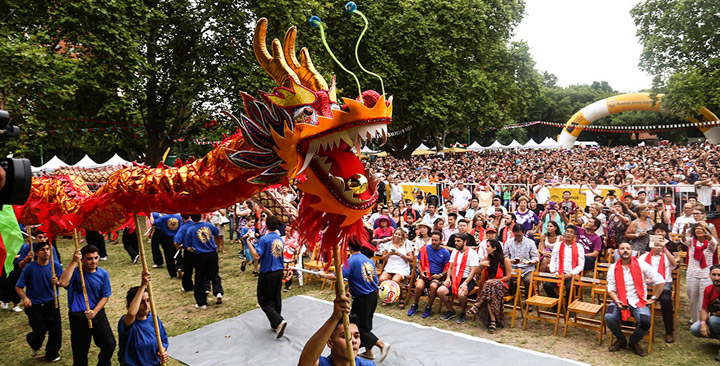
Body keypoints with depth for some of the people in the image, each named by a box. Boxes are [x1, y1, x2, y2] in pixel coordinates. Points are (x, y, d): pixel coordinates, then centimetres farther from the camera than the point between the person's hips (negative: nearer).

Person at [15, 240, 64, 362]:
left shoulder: (56, 265, -6)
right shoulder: (29, 268, -12)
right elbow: (18, 287, -6)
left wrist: (57, 282, -20)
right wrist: (25, 298, -22)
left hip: (51, 303, 2)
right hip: (34, 305, -2)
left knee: (56, 329, 2)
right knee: (40, 330, -6)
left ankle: (52, 354, 28)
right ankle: (34, 345, 33)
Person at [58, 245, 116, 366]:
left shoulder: (103, 274, -2)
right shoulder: (75, 273, -9)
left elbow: (105, 296, 2)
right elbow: (63, 283, -31)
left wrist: (94, 311, -13)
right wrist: (74, 262, -29)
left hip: (97, 313, 2)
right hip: (78, 316, -2)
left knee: (109, 344, -6)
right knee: (80, 350, 9)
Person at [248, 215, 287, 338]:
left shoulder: (264, 239, -17)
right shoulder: (281, 240, 5)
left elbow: (256, 256, -24)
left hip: (267, 273, -6)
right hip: (279, 272, 7)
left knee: (265, 301, 3)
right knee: (276, 299, 17)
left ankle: (279, 321, -14)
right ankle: (275, 325, 26)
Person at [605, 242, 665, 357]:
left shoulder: (641, 265, -2)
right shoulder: (613, 268, 4)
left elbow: (660, 281, 1)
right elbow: (611, 289, 4)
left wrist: (653, 299, 0)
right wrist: (617, 301, -14)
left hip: (638, 301, -1)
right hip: (620, 301, 1)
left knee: (645, 321, -30)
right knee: (609, 318, -27)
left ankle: (634, 342, 5)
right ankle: (621, 340, 7)